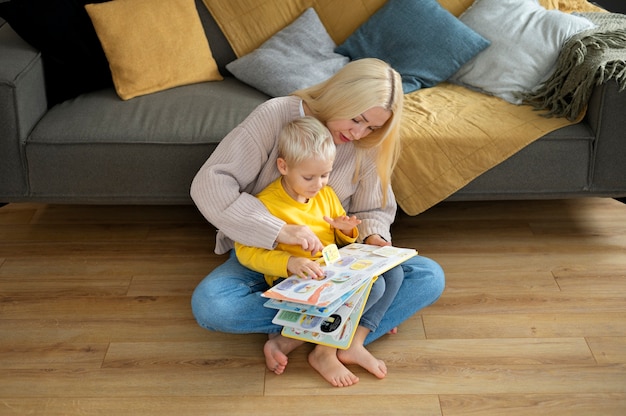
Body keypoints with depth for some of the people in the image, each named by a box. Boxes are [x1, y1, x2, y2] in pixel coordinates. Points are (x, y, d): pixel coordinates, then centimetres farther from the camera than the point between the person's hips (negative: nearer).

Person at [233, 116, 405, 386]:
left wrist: (346, 230, -4)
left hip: (333, 270, 8)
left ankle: (355, 343, -10)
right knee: (373, 286, -25)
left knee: (394, 273, -8)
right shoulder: (265, 204, -13)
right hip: (295, 281, -8)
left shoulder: (326, 194, 8)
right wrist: (288, 262, -32)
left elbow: (341, 241, 22)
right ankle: (324, 353, -14)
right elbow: (246, 251, -18)